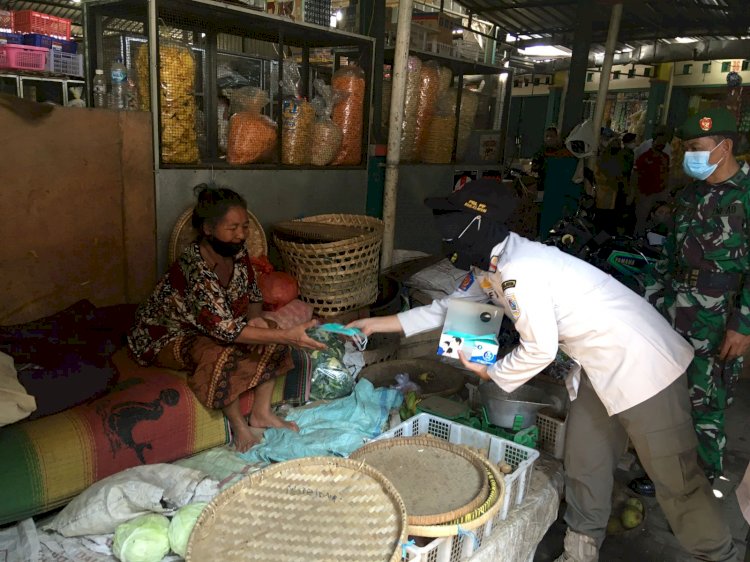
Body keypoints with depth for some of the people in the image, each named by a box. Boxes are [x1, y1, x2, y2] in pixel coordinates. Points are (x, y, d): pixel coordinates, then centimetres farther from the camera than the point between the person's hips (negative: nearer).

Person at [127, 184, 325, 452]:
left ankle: (261, 413, 0)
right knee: (221, 355, -35)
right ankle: (238, 425, -11)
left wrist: (256, 319, -21)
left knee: (271, 332, -10)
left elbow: (252, 294, 3)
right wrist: (287, 336, -44)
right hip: (167, 336, -7)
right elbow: (225, 329, -40)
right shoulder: (194, 269, -36)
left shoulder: (236, 251, -12)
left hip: (212, 326, 8)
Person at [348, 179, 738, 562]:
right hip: (601, 365, 9)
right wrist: (381, 323, 14)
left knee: (675, 478, 5)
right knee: (584, 465, 16)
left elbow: (540, 350, -22)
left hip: (641, 364, -9)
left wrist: (491, 373, -5)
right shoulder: (490, 263, 2)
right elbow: (450, 306, 13)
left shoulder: (519, 271, -28)